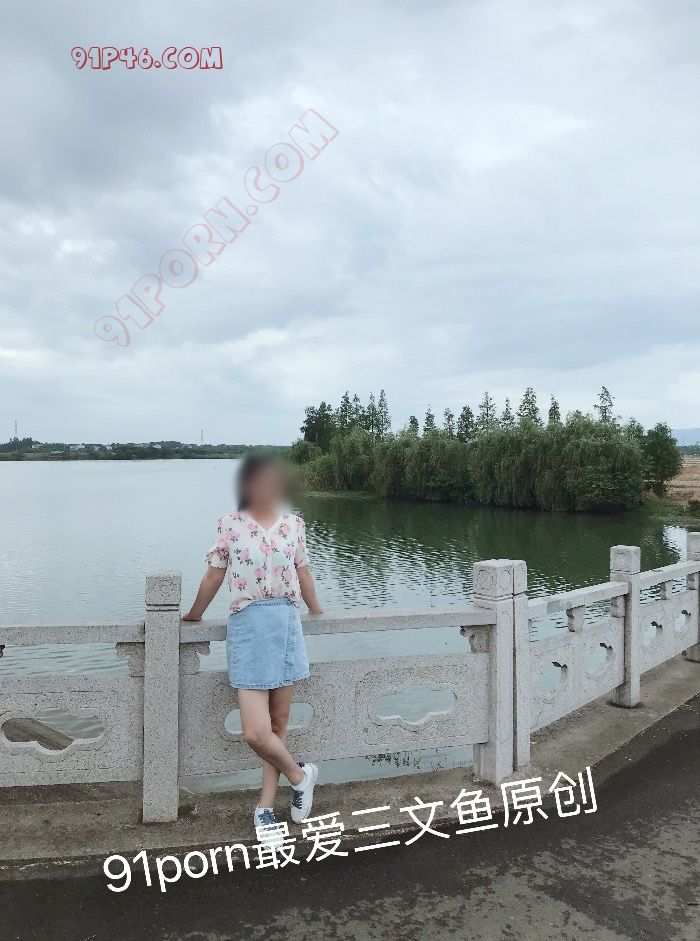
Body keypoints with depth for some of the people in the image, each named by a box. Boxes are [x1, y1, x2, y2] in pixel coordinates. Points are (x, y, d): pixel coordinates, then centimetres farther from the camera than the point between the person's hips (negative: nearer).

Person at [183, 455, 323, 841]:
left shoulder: (294, 524, 6)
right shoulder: (231, 524, -3)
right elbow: (214, 577, 7)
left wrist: (318, 613, 26)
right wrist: (194, 615, 16)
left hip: (287, 625, 3)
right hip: (248, 627, -3)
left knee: (279, 723, 9)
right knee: (256, 732, -8)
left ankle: (265, 807, 25)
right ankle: (300, 775, 21)